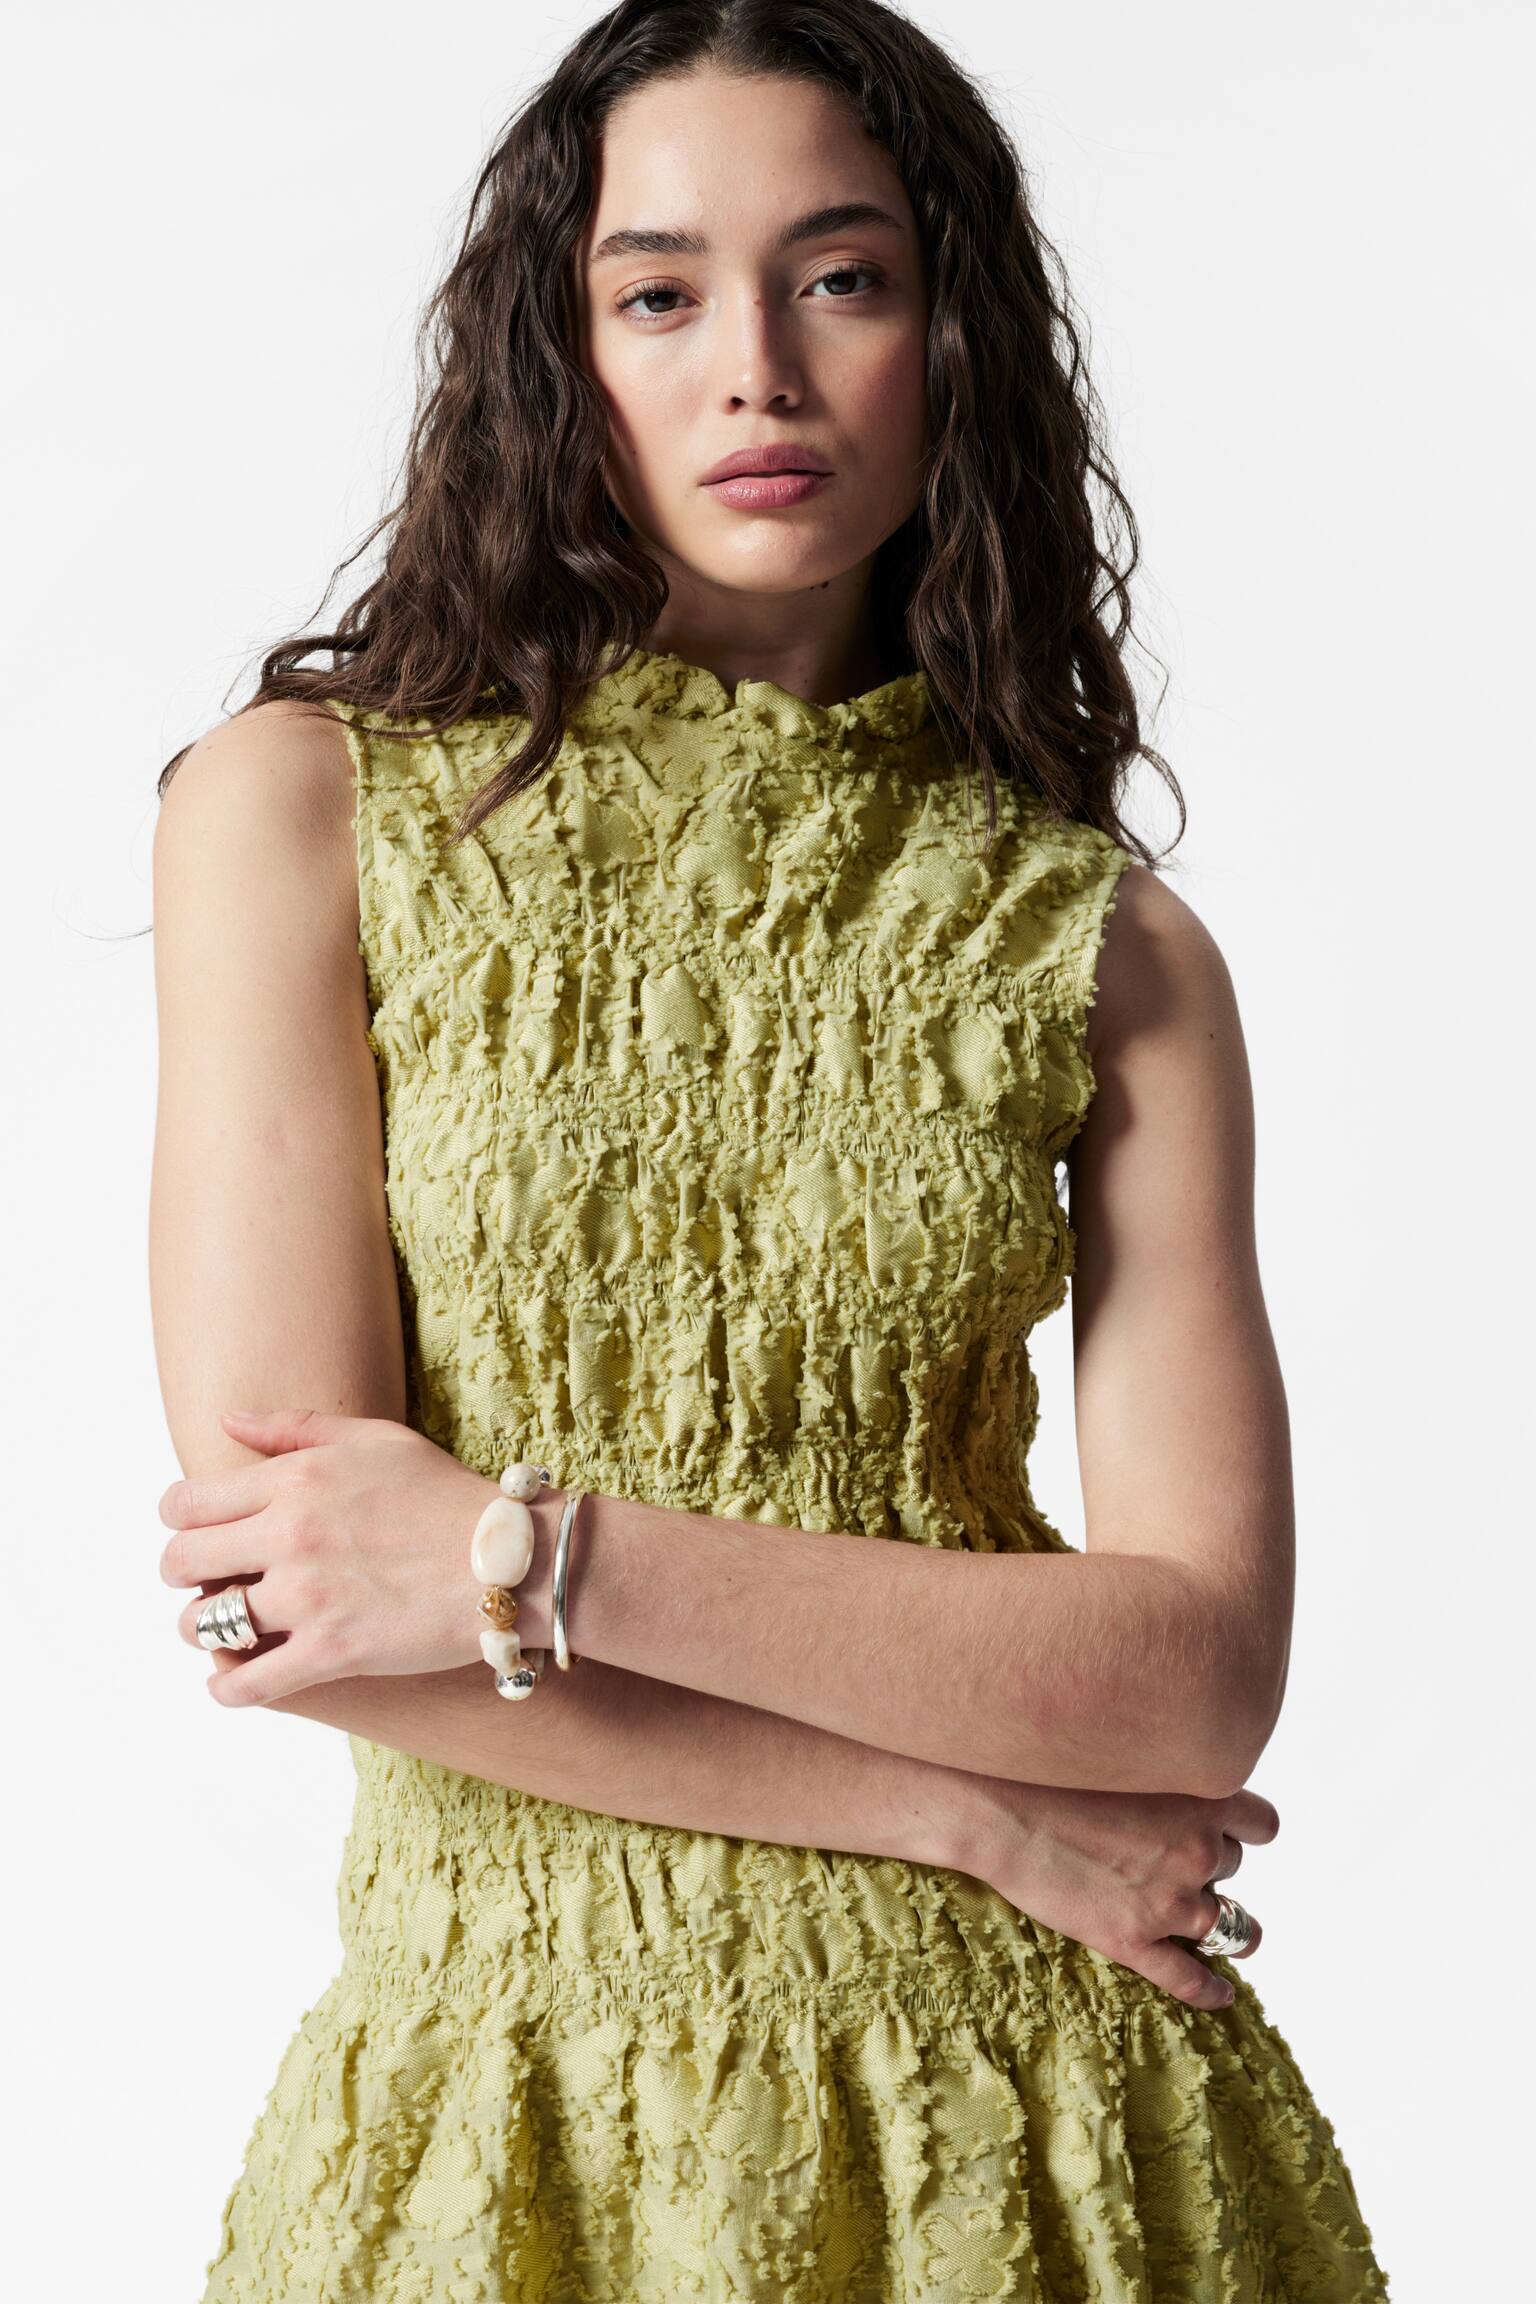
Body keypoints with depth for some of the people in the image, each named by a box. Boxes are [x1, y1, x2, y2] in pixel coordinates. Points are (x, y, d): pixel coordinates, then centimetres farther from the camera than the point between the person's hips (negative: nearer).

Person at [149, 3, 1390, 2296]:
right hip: (510, 2085, -1)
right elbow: (274, 1570, -13)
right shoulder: (304, 809, -5)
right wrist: (973, 1806, -13)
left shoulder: (1106, 947, -1)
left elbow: (1206, 1662, -9)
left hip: (1034, 2106, 1)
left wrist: (533, 1558, -17)